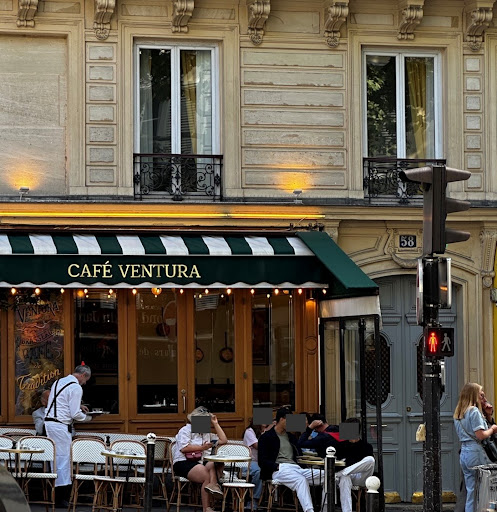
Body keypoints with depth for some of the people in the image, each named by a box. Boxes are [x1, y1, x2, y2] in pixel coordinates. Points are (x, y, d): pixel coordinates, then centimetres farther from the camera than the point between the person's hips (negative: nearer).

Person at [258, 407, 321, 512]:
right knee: (301, 479, -39)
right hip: (278, 469, -6)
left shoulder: (291, 437, 28)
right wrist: (277, 467, -18)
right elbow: (262, 462, -2)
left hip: (295, 467, 6)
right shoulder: (266, 437, 7)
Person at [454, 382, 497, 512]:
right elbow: (480, 435, -17)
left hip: (463, 454, 9)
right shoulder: (474, 411, -11)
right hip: (476, 453, -9)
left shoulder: (458, 413, 15)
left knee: (471, 491, 11)